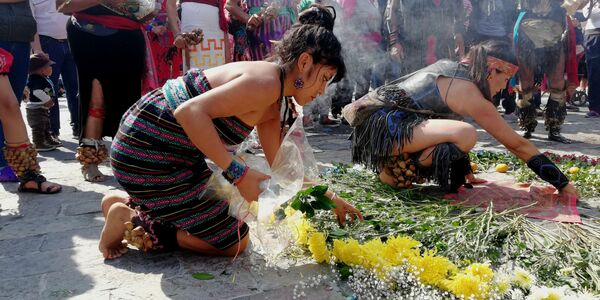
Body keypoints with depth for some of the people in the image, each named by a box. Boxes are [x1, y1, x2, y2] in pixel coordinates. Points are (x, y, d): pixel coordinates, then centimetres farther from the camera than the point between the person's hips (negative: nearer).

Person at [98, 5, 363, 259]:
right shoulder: (266, 82, -20)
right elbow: (190, 112, -30)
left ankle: (129, 204, 20)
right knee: (234, 241, 2)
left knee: (217, 212, 27)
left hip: (164, 151, 10)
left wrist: (330, 198, 17)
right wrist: (238, 172, -28)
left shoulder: (272, 104, 10)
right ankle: (130, 221, 2)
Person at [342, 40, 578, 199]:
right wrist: (562, 183, 2)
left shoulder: (450, 67, 15)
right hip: (383, 126, -10)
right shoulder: (469, 93, -11)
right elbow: (518, 145, -7)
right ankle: (390, 171, -9)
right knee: (467, 135, -28)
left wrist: (464, 169, 27)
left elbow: (450, 129, 23)